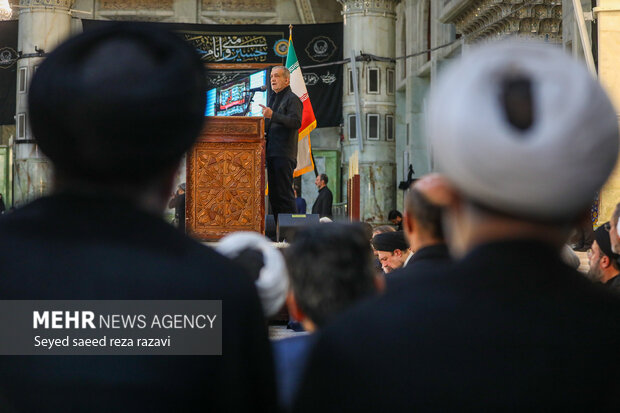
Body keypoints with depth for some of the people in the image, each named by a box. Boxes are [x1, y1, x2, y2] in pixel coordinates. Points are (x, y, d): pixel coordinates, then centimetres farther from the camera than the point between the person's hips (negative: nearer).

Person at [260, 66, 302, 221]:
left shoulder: (292, 99, -5)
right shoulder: (273, 98, 23)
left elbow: (296, 122, -21)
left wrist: (272, 116, -28)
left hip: (284, 155, -9)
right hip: (272, 154, 9)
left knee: (284, 194, -12)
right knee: (274, 195, 9)